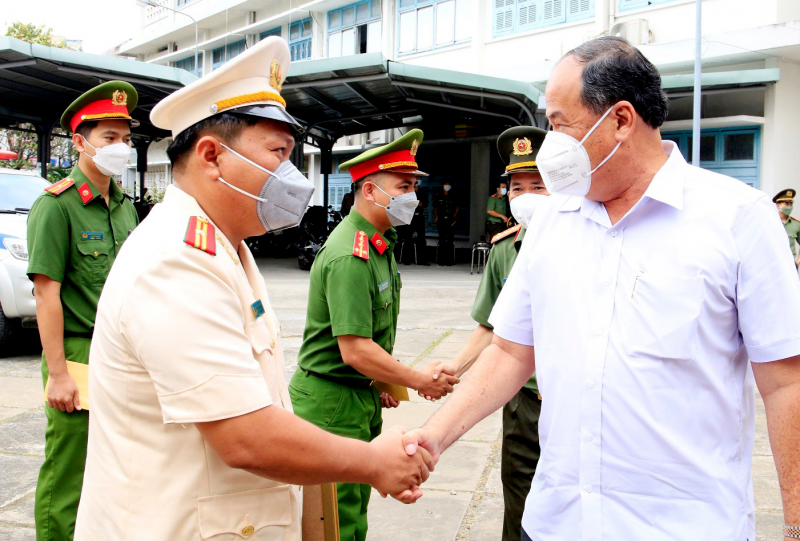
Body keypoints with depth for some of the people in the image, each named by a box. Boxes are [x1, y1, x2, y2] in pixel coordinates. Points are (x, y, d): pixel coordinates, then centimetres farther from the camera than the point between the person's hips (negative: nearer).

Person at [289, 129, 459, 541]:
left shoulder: (379, 244, 10)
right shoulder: (349, 256, -23)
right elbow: (355, 351, -26)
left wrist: (379, 383, 12)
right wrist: (419, 380, -16)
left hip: (361, 394, 10)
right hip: (331, 399, -10)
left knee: (356, 504, 19)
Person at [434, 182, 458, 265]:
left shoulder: (452, 197, 9)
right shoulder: (438, 197, 7)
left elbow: (457, 207, 19)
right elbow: (435, 208, 15)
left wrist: (455, 214, 5)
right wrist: (436, 216, 2)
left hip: (450, 220, 1)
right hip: (441, 220, -1)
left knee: (450, 240, -2)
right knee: (442, 240, -4)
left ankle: (449, 261, 2)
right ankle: (441, 261, 1)